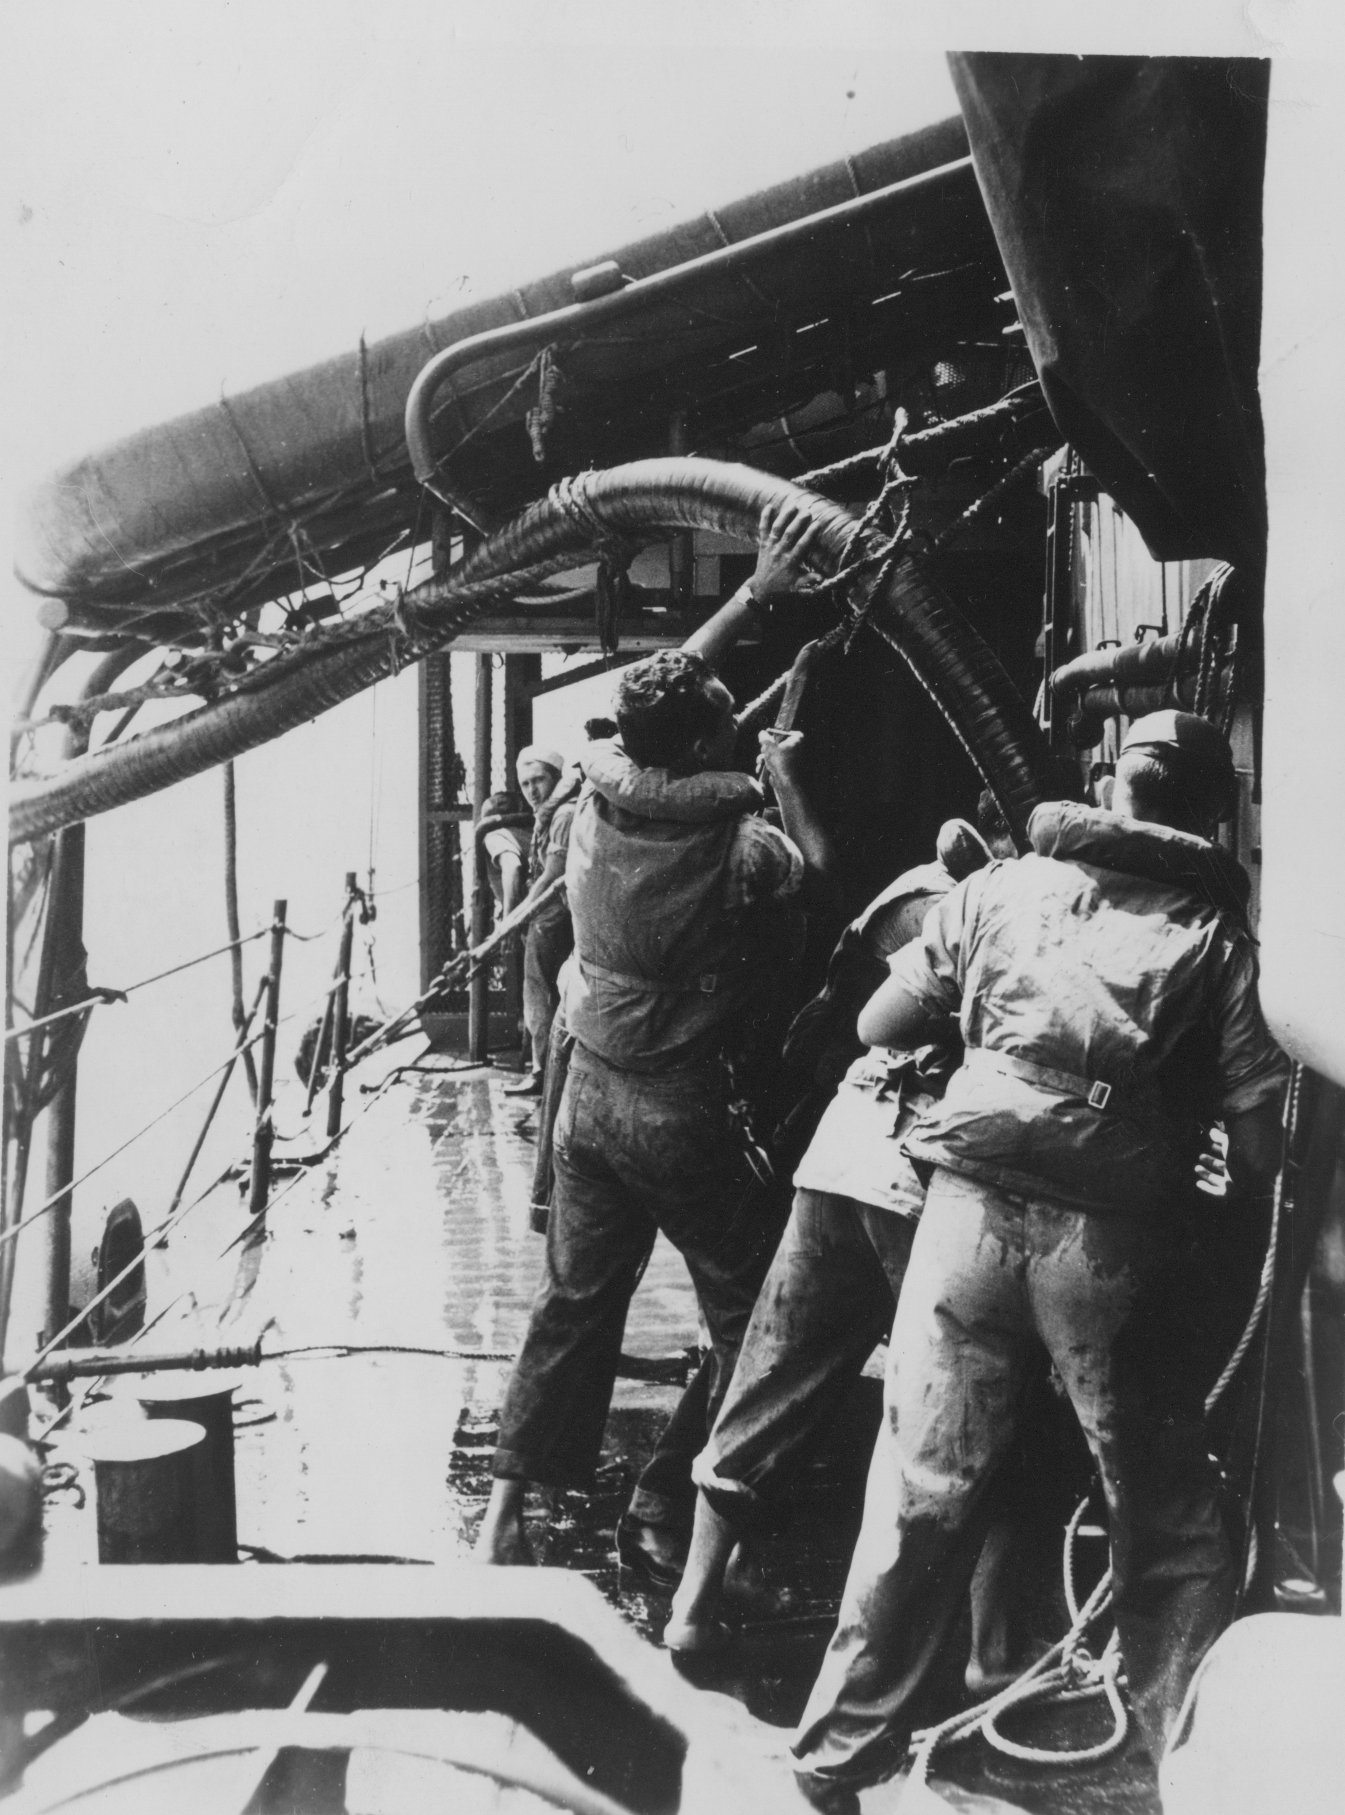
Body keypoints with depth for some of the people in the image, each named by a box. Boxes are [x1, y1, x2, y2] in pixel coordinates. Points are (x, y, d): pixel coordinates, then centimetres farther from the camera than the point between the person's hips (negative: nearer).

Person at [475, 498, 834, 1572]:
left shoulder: (600, 793, -5)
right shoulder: (737, 847, -20)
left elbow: (662, 694, 12)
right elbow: (819, 869, 2)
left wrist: (757, 594, 15)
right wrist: (786, 776, 15)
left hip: (591, 1090, 6)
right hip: (680, 1112, -6)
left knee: (577, 1299, 16)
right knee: (752, 1316, 10)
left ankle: (508, 1511, 18)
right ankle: (664, 1511, 12)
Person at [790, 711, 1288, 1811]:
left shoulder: (1004, 887, 13)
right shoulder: (1219, 932, 8)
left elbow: (877, 1027, 15)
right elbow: (1261, 1147, 0)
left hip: (975, 1206, 2)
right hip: (1115, 1235, -1)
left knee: (920, 1494, 9)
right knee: (1168, 1520, 14)